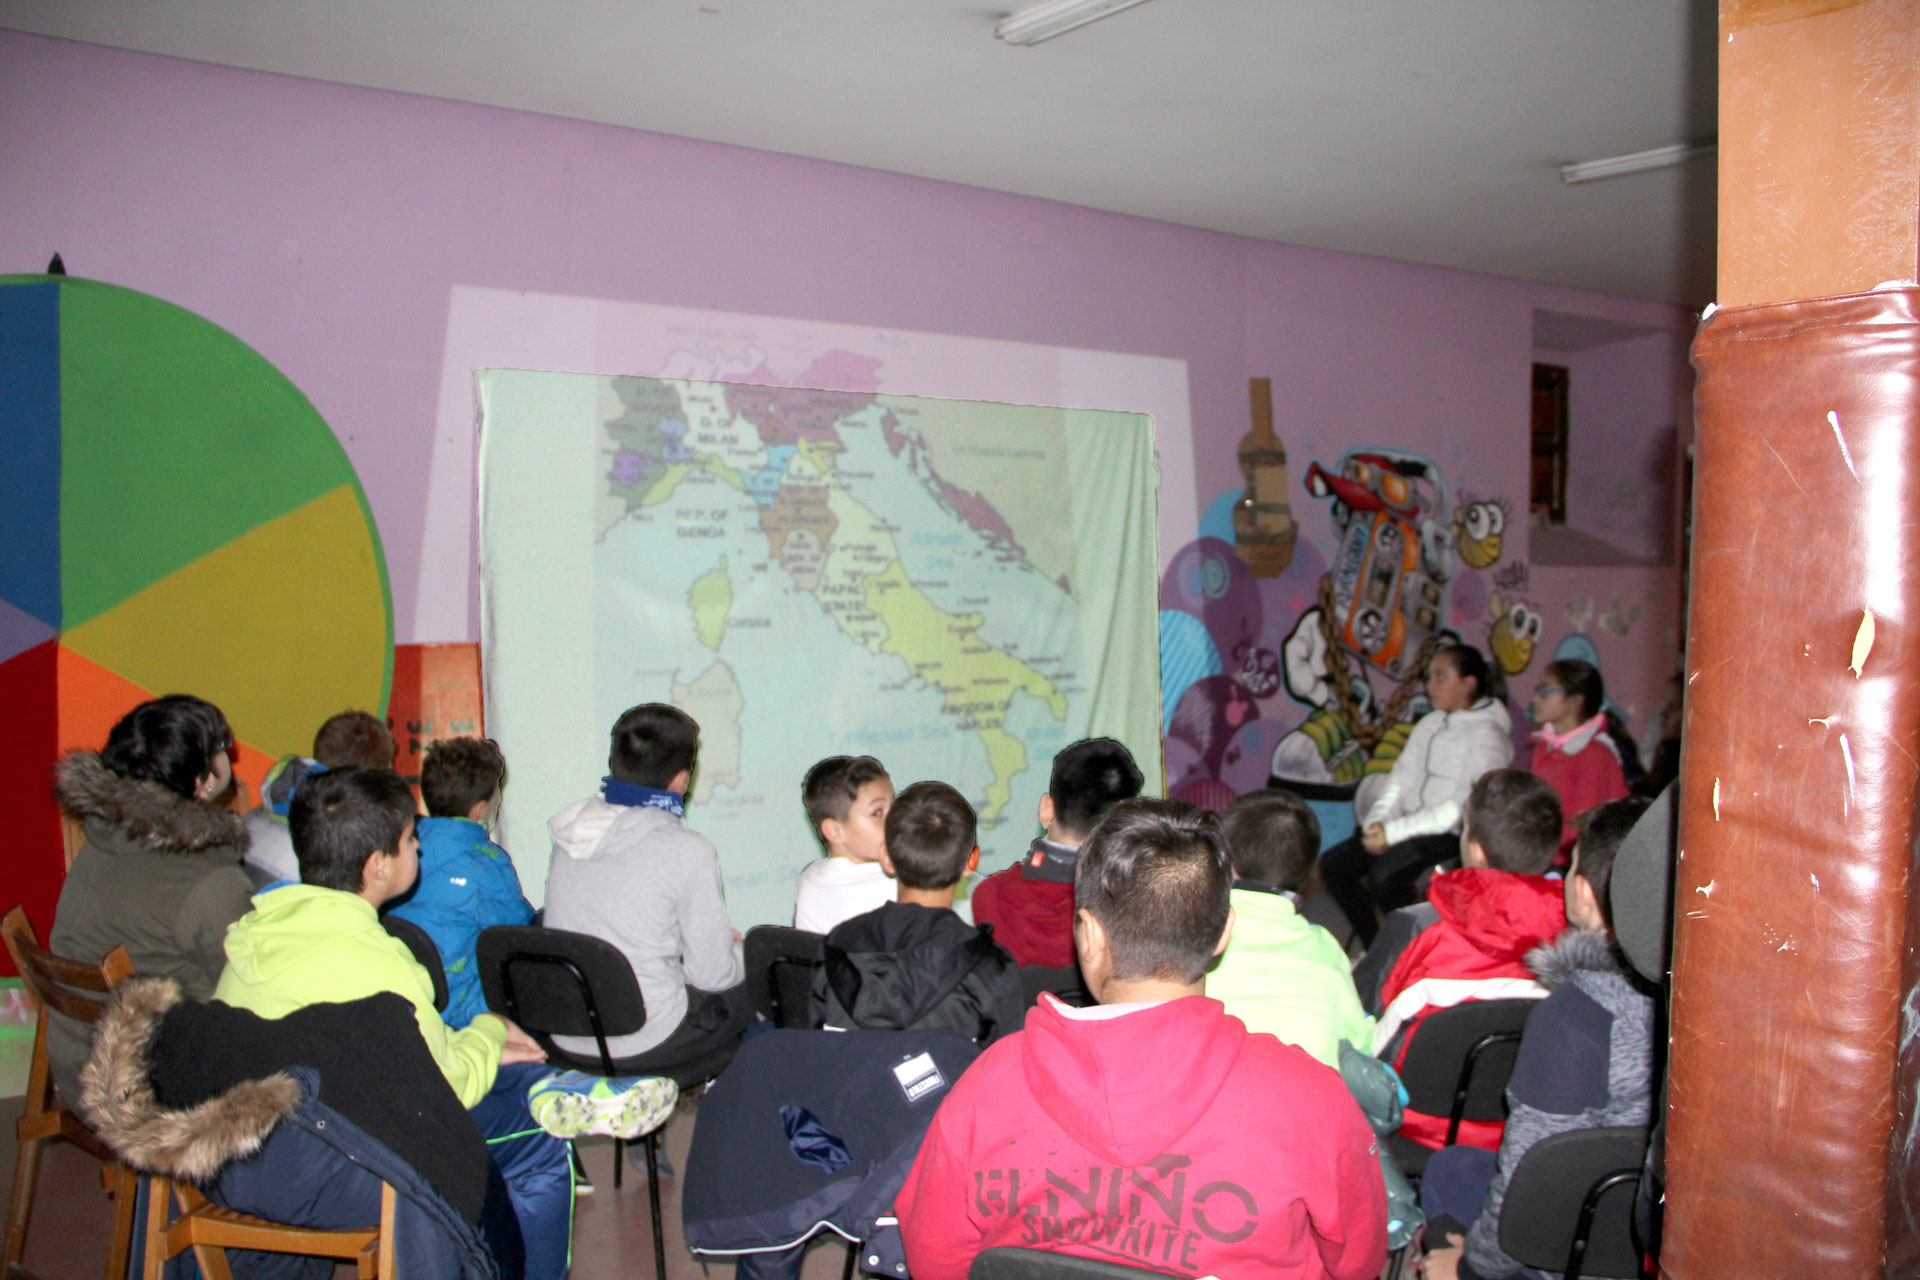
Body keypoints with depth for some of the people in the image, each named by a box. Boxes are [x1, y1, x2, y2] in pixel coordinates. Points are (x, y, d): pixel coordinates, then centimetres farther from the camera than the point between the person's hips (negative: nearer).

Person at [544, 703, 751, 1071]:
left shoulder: (568, 835, 2)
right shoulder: (688, 851, -17)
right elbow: (712, 975, -11)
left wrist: (719, 939, 19)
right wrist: (744, 949, 12)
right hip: (646, 1047, -6)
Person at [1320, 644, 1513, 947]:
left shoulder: (1486, 734, -9)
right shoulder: (1430, 724, 15)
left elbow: (1467, 806, -18)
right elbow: (1402, 777, 12)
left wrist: (1394, 832, -21)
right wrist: (1377, 821, -8)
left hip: (1456, 834, -8)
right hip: (1413, 826, 8)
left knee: (1383, 874, -31)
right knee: (1333, 864, -6)